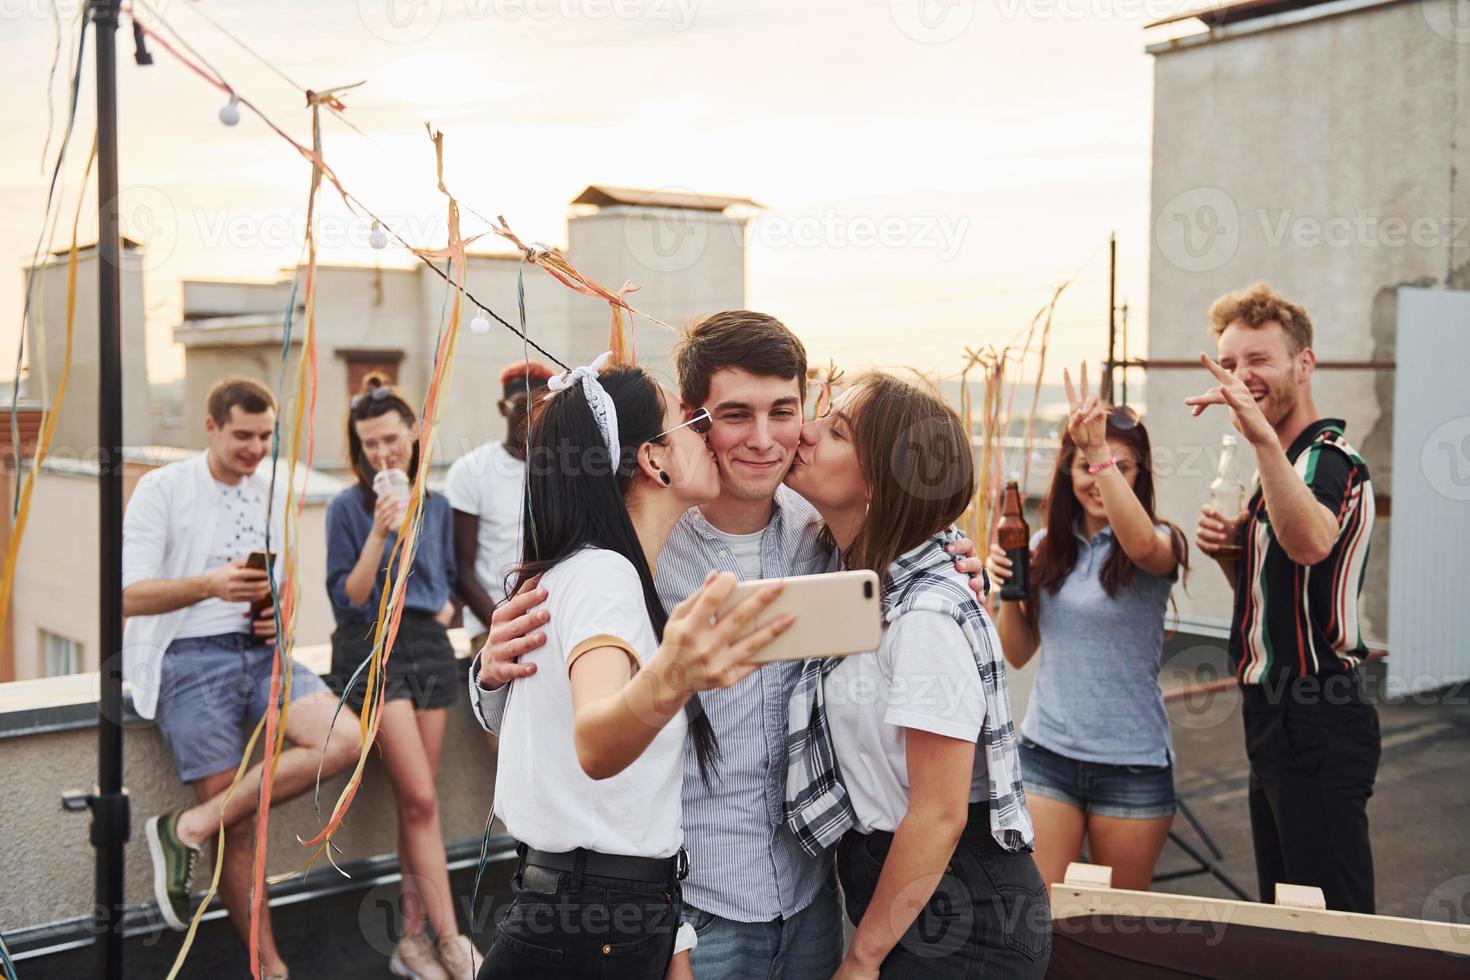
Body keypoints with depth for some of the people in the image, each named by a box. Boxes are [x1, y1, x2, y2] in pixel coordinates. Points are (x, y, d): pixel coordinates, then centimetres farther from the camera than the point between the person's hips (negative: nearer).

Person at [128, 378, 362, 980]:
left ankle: (191, 828, -11)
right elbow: (131, 596, -11)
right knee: (238, 829, -4)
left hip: (260, 652, 5)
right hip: (189, 659, -5)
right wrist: (210, 585, -27)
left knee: (343, 739, -20)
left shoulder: (274, 493, 11)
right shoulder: (162, 489, -4)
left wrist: (279, 611, -1)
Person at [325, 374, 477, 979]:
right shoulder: (348, 508, -3)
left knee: (416, 803, 6)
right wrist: (379, 532, -18)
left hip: (429, 646, 5)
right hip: (374, 649, -5)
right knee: (421, 800, -10)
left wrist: (444, 607, 3)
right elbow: (347, 600, -9)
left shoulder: (436, 504, 11)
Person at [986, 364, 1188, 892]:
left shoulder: (1160, 542, -7)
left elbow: (1142, 544, -33)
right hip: (1046, 754, 3)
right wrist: (1007, 587, -7)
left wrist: (1101, 451, -36)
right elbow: (1018, 654, 10)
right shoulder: (1046, 547, 5)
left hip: (1132, 765, -2)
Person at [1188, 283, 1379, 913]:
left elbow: (1311, 544, -40)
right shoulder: (1285, 463, 17)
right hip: (1277, 720, 10)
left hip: (1317, 725, -10)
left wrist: (1262, 437, -51)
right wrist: (1228, 552, 3)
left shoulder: (1328, 458, -15)